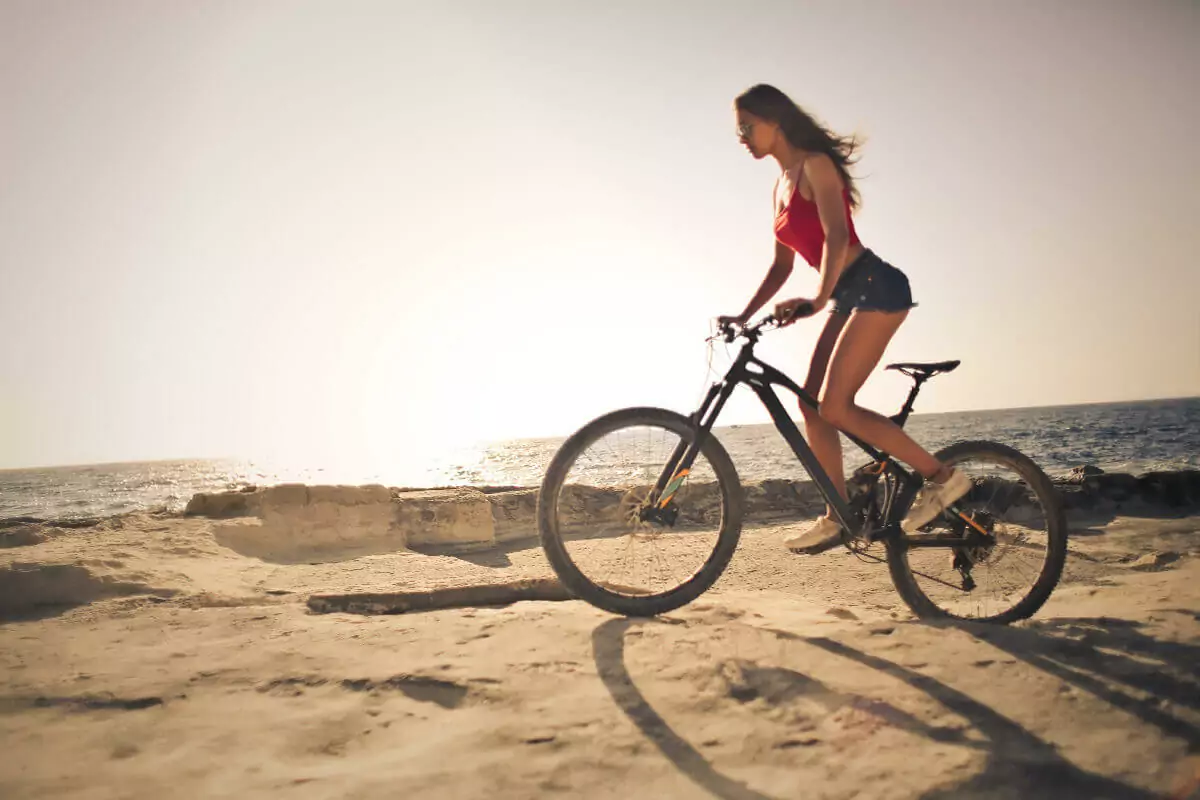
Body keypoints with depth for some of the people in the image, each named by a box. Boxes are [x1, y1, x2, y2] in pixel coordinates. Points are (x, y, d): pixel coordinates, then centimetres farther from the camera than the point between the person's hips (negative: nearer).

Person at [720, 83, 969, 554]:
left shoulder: (814, 165, -9)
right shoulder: (782, 186, 17)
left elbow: (836, 237, -22)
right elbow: (782, 264, 20)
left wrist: (818, 299, -34)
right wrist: (744, 316, 13)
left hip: (876, 288, -9)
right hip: (849, 298, 9)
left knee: (834, 408, -15)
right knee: (811, 405, 3)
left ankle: (941, 475, -5)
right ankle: (836, 519, 10)